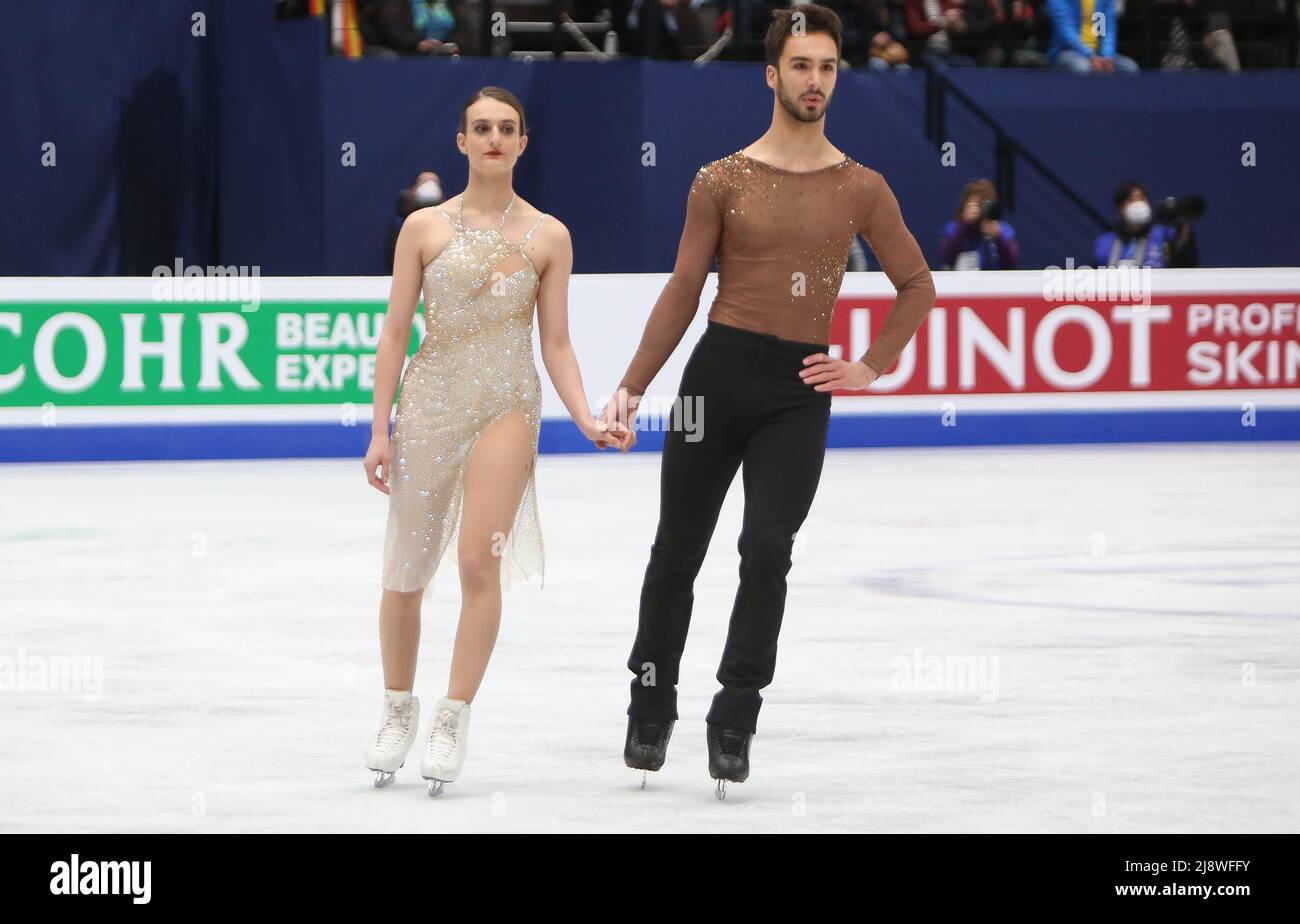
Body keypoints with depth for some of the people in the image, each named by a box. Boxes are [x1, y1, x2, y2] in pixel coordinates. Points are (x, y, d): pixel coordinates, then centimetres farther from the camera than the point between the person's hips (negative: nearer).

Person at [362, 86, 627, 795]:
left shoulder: (547, 237, 5)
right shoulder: (425, 227, 3)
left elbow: (556, 343, 6)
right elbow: (395, 332, 4)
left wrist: (586, 419, -7)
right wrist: (381, 429, 0)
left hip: (507, 404, -1)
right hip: (431, 400, 1)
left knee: (480, 560, -16)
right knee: (405, 573, 3)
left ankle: (452, 721, -9)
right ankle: (398, 710, 24)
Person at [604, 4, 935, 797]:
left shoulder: (861, 189, 5)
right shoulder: (723, 182, 3)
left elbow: (917, 286, 15)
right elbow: (683, 292, 6)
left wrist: (870, 368, 6)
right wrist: (633, 387, 2)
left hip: (800, 391, 0)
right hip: (719, 373, 0)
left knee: (768, 550, -12)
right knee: (678, 550, 6)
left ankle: (735, 721, -6)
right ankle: (652, 710, 20)